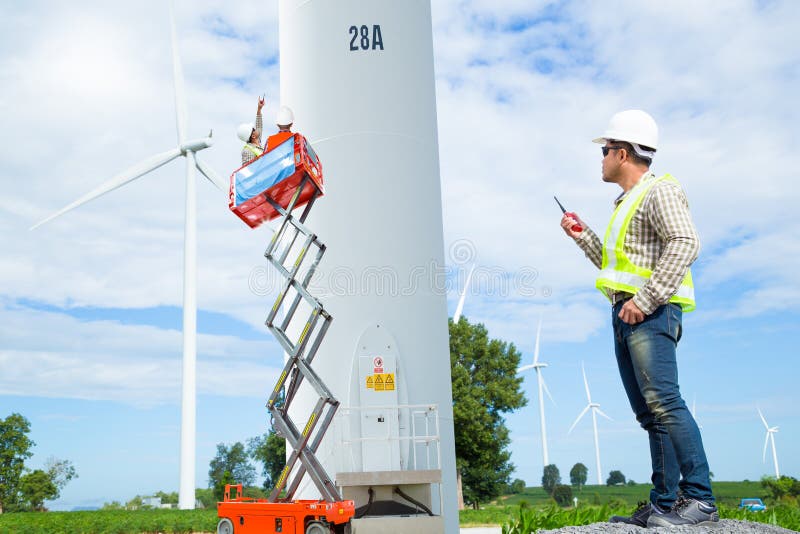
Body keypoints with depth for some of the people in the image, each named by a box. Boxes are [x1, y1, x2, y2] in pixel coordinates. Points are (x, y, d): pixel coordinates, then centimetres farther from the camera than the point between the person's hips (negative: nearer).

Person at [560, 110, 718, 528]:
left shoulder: (659, 191, -3)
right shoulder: (627, 203, 26)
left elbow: (685, 244, -18)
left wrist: (645, 299, -22)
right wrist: (582, 235, 27)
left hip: (650, 314, -10)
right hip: (626, 316, 10)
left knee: (663, 403, -18)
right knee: (649, 413, 5)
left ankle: (700, 500, -16)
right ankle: (665, 504, 7)